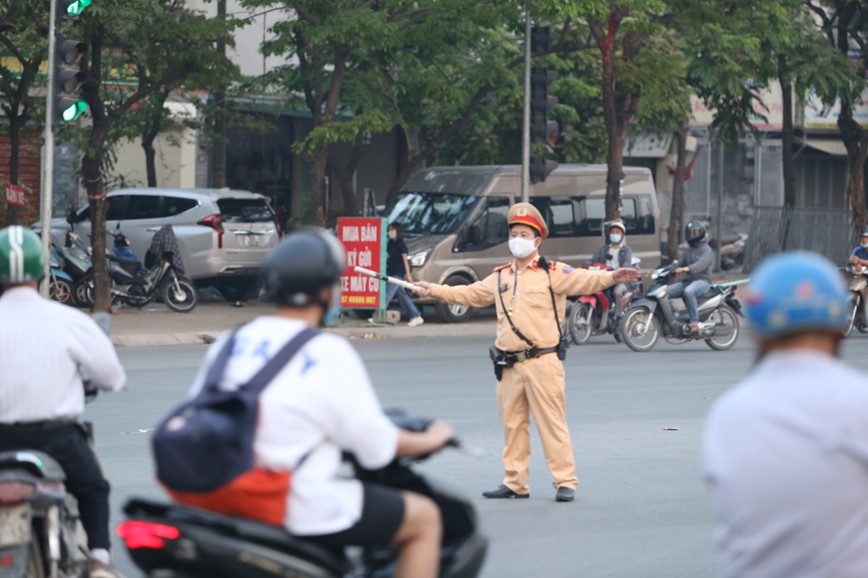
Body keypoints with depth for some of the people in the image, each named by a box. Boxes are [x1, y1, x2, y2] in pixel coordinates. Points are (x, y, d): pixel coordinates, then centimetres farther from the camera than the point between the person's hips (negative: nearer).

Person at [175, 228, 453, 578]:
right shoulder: (329, 354, -13)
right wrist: (429, 440, 9)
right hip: (306, 514, -7)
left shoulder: (228, 344, 4)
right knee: (424, 518, 11)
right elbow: (377, 446, -11)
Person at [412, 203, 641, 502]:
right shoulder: (500, 277, 16)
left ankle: (565, 482, -3)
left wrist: (611, 277, -35)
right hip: (509, 364, 6)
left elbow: (583, 280, -16)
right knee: (512, 425, 10)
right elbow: (470, 294, 29)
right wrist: (433, 289, 32)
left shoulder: (552, 273, -2)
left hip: (542, 363, -6)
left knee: (552, 422, -6)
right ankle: (514, 483, 18)